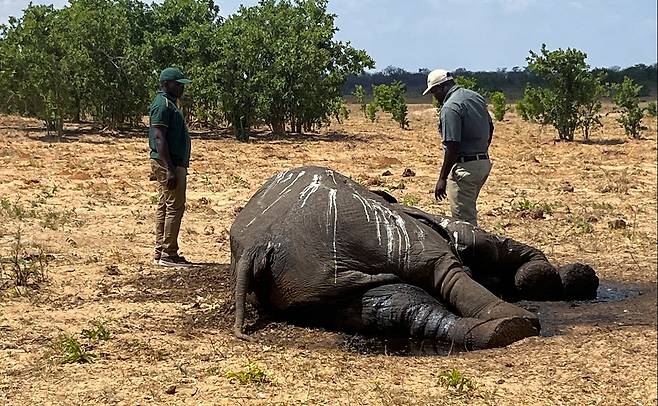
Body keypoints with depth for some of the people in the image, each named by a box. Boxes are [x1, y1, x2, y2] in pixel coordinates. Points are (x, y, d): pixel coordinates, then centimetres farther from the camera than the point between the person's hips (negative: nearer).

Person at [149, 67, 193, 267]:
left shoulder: (169, 104, 19)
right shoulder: (162, 105, -14)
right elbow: (159, 138, -21)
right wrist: (170, 169, -25)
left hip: (174, 163, 11)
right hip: (168, 163, -11)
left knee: (165, 206, 12)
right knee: (175, 206, -10)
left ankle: (161, 253, 17)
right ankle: (168, 254, -7)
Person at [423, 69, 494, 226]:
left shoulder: (450, 108, -17)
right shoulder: (476, 97, 10)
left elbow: (452, 147, -21)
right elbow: (490, 127, 20)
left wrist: (442, 178, -17)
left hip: (465, 166, -10)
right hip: (484, 163, 10)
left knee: (464, 219, -4)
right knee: (469, 210, 21)